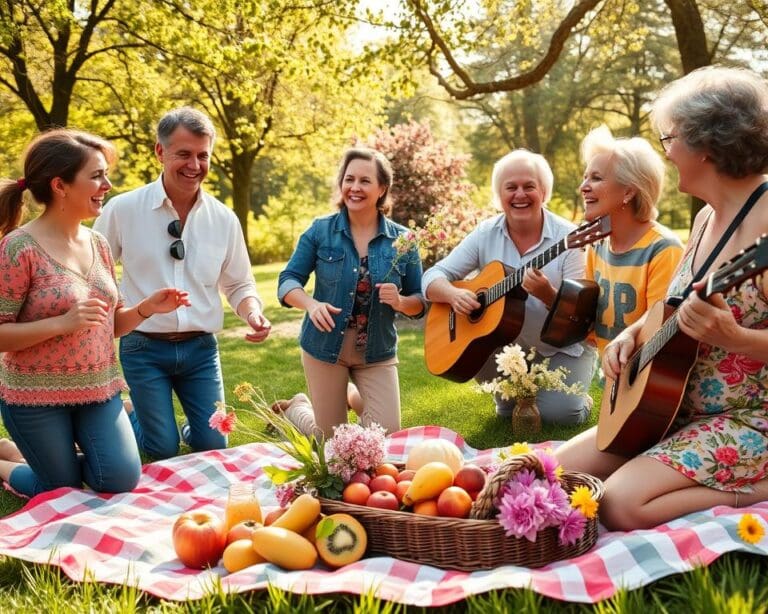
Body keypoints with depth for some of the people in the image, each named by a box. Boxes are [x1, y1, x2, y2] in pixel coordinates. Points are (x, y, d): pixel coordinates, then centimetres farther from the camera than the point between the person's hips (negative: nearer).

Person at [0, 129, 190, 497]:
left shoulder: (98, 245, 4)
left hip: (99, 390, 6)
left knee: (122, 479, -8)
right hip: (36, 398, -5)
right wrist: (63, 322, -27)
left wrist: (146, 308, -6)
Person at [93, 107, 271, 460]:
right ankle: (131, 416, 35)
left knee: (213, 449, 3)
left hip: (200, 348, 3)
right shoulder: (123, 209, -8)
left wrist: (253, 313, -11)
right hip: (144, 348, -2)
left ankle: (190, 424, 39)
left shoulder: (224, 219, 0)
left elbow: (239, 284, 9)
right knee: (163, 451, 2)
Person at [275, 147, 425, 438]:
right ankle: (296, 407, 41)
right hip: (325, 346, -1)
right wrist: (311, 304, -28)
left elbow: (419, 302, 0)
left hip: (377, 352, 2)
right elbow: (288, 281, -8)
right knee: (331, 440, 7)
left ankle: (353, 396, 30)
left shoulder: (402, 240, -5)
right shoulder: (320, 230, -7)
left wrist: (400, 302, -23)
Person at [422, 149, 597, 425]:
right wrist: (453, 294, -30)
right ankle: (512, 394, 11)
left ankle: (580, 400, 14)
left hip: (562, 348, -3)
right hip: (508, 346, 3)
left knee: (558, 413, -22)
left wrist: (547, 294, -39)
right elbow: (433, 276, -7)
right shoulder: (486, 233, -6)